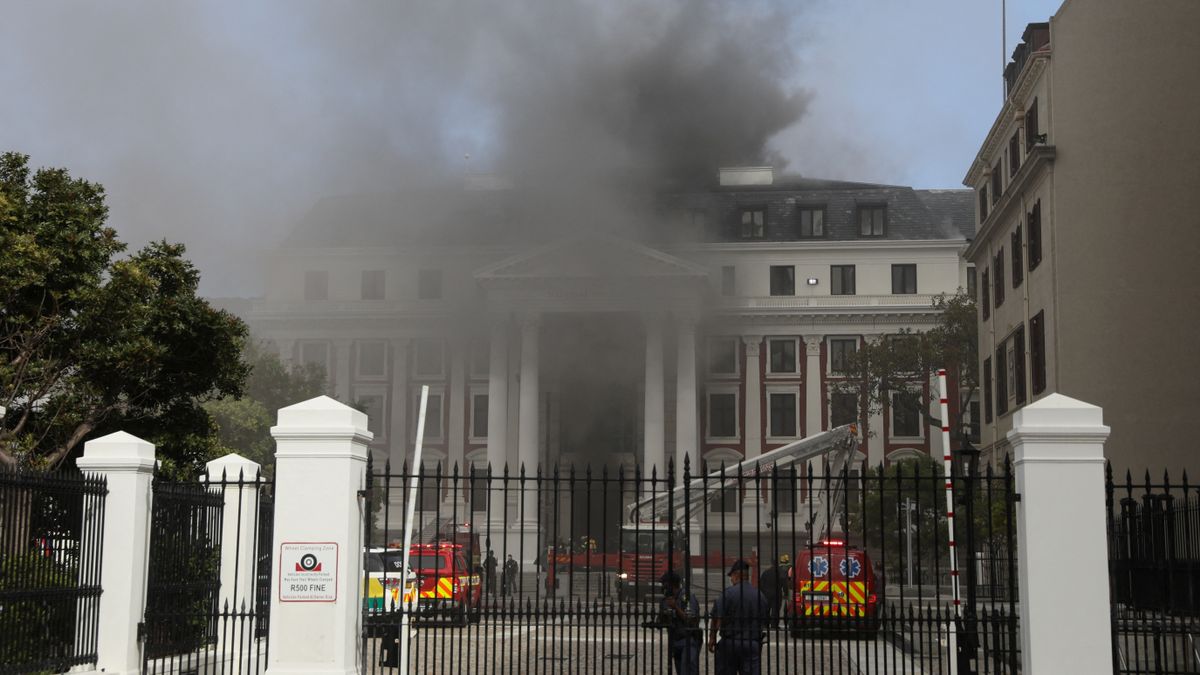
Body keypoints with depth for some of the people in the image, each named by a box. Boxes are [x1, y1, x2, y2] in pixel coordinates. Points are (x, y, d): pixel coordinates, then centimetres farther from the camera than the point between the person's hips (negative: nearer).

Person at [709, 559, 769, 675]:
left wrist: (712, 638, -4)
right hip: (753, 643, 4)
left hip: (730, 642, -4)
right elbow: (764, 620, 16)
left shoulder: (728, 593, -10)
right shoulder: (760, 596, 7)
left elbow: (717, 619, -13)